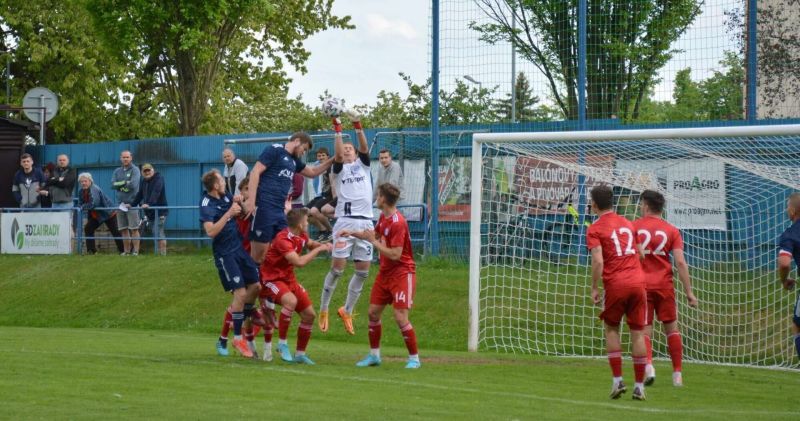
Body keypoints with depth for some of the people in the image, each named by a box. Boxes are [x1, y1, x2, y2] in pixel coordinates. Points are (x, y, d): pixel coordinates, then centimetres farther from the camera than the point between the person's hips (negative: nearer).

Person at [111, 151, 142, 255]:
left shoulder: (135, 170, -1)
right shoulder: (117, 171, 14)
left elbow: (133, 184, -15)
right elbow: (113, 185, 0)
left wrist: (120, 185, -5)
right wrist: (125, 183, -12)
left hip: (132, 203, -5)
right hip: (120, 203, 5)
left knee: (134, 229, -7)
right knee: (123, 230, 6)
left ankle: (135, 251, -6)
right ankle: (127, 251, 12)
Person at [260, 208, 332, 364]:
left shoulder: (301, 236, 1)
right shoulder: (283, 239, -26)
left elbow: (310, 244, 25)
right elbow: (299, 262, -34)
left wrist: (323, 245, 3)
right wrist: (319, 249, -23)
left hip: (289, 279, 9)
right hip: (272, 279, -9)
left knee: (309, 314, 5)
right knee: (291, 301, -37)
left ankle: (300, 354, 19)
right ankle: (282, 344, -24)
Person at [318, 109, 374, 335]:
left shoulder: (363, 164, 15)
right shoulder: (340, 168, 9)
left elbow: (364, 147, -3)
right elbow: (337, 154, -11)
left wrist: (358, 126, -15)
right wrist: (338, 129, -16)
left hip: (366, 222, 3)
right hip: (345, 221, -3)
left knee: (363, 271, 4)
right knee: (337, 268, -7)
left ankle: (347, 311, 18)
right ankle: (323, 310, 6)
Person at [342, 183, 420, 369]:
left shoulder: (397, 223, -23)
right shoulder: (383, 217, 6)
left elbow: (395, 254, -26)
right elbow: (375, 234, 27)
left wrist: (374, 242, -18)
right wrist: (352, 233, 19)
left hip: (402, 274, -9)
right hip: (385, 273, 9)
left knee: (400, 317, -14)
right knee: (373, 312, 9)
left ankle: (414, 358, -3)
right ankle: (374, 355, 21)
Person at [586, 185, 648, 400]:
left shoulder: (595, 229, -2)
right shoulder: (627, 223, 16)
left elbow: (598, 261, -13)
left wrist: (594, 288, -6)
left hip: (615, 284, -3)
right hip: (637, 282, 3)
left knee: (611, 328, 14)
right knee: (638, 332, 5)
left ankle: (617, 380, 4)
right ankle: (639, 385, 6)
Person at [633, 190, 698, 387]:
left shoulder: (633, 227, 1)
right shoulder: (672, 231, 3)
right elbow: (680, 263, -5)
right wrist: (689, 292, -2)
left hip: (641, 285, -1)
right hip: (664, 285, 1)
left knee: (644, 330, 2)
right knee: (671, 328, 12)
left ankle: (648, 366, -23)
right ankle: (677, 374, 11)